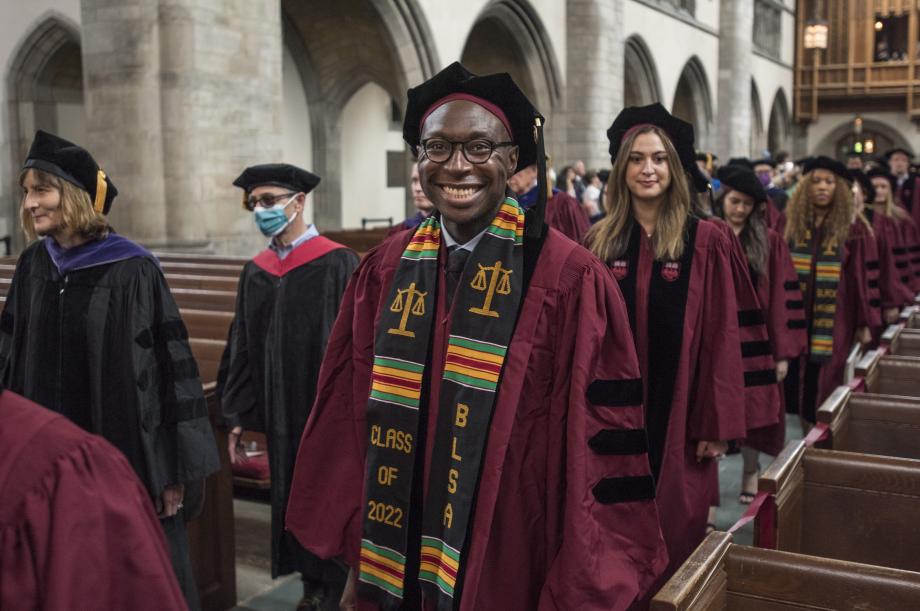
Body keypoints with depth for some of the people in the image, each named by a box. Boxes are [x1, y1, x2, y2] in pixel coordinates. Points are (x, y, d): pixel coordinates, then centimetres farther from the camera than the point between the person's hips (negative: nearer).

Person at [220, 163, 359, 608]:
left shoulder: (337, 265, -11)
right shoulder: (255, 272, 7)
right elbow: (242, 350, 11)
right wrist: (239, 417, 8)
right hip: (279, 418, 6)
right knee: (292, 502, 15)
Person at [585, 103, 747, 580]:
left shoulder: (705, 242, -5)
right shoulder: (599, 241, 2)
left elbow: (721, 336, -6)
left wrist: (716, 423, -9)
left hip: (677, 412, -2)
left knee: (673, 533, 9)